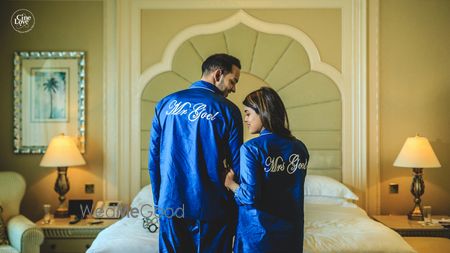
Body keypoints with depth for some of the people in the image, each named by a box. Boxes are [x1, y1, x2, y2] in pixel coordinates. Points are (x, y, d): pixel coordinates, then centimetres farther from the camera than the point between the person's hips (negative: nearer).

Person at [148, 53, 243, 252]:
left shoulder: (165, 104, 4)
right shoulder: (228, 110, -7)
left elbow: (153, 161, 6)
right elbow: (237, 165, -5)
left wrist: (159, 203, 14)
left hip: (170, 206, 3)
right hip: (211, 209, -3)